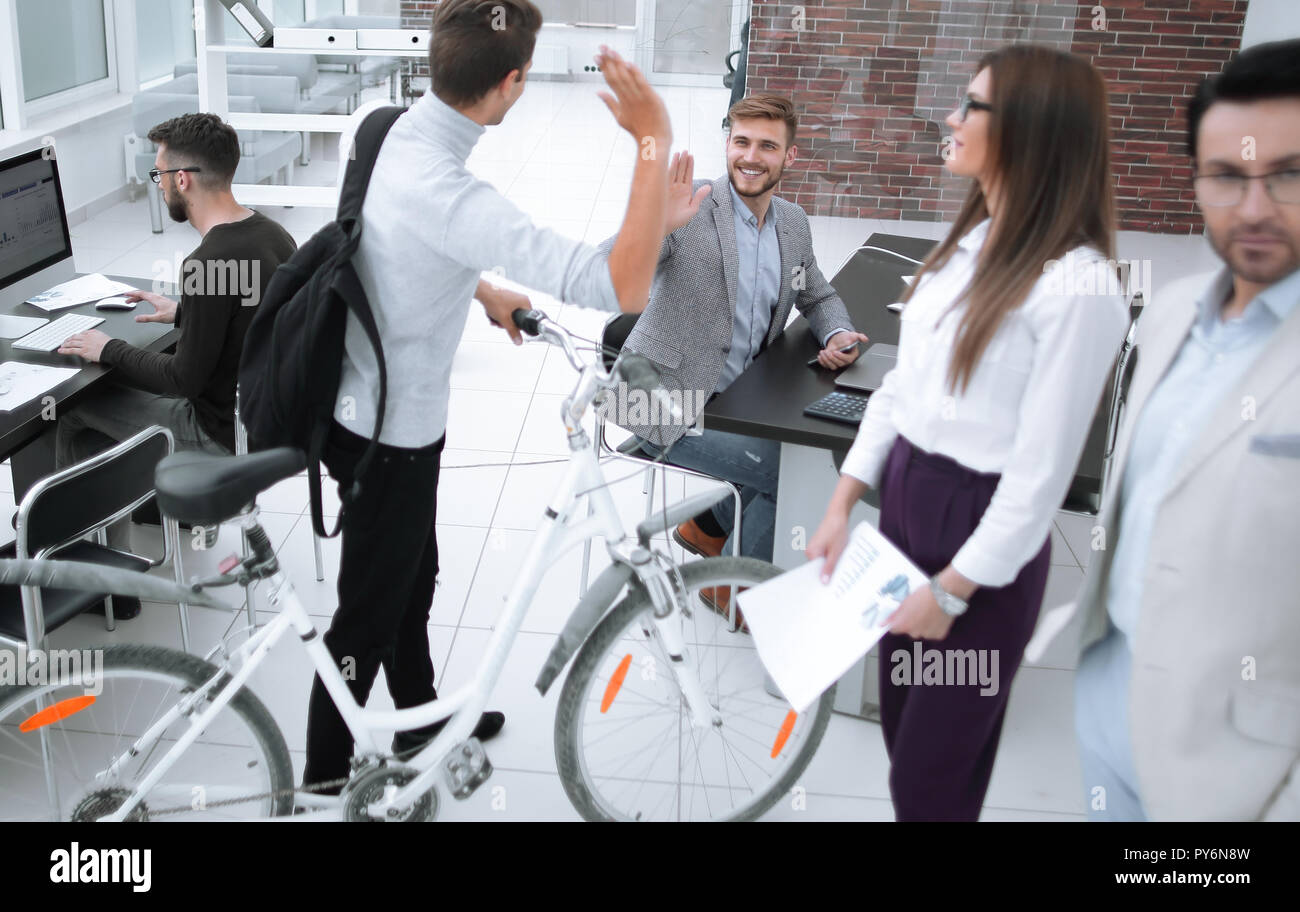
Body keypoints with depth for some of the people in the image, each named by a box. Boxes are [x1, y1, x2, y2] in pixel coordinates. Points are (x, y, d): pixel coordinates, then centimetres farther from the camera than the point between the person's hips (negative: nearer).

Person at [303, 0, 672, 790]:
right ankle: (324, 782, 33)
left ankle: (421, 721, 51)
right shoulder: (448, 195, -36)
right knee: (371, 615, 12)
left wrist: (481, 289, 11)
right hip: (390, 434, -9)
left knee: (414, 578, 28)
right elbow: (623, 288, -41)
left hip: (368, 402, 9)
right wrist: (656, 141, -36)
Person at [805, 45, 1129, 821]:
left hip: (982, 523, -7)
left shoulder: (1077, 285, -21)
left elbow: (1043, 467, -20)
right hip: (905, 495, 8)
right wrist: (843, 503, 7)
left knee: (934, 765, 10)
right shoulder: (968, 243, 5)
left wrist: (954, 589, -15)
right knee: (901, 723, 22)